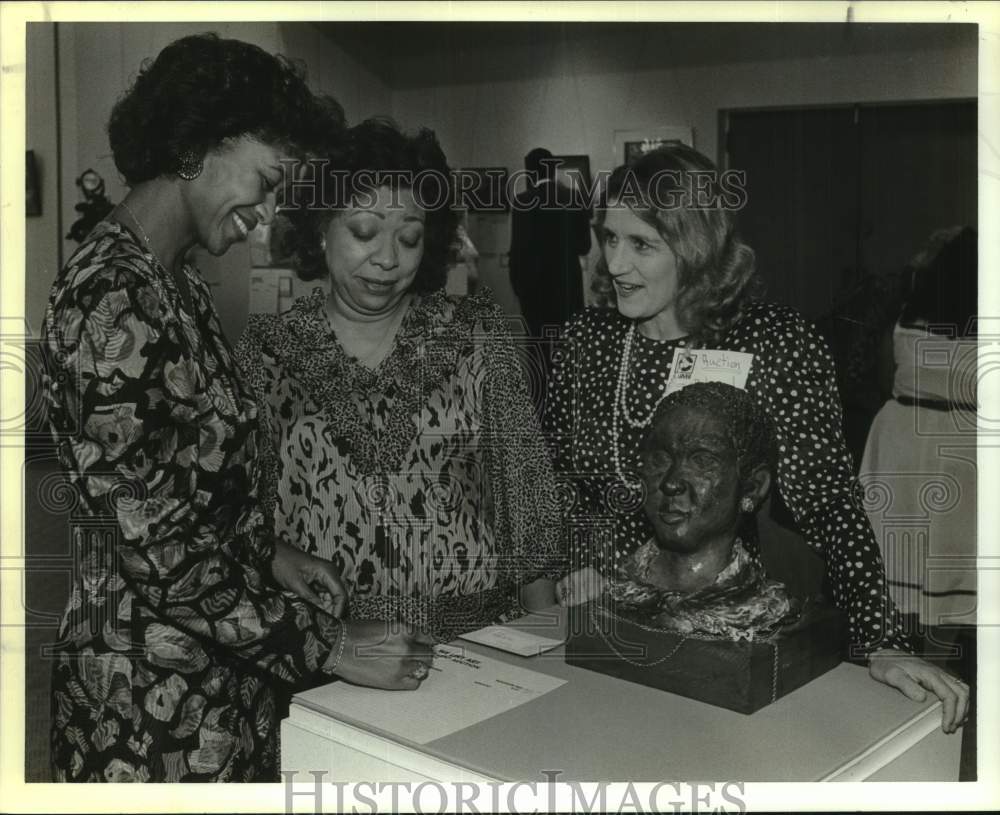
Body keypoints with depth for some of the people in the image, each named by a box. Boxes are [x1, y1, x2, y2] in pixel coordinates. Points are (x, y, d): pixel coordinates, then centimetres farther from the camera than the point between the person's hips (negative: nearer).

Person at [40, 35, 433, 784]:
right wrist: (328, 646, -19)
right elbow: (153, 551, -24)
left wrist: (271, 555, 6)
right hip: (155, 694, -9)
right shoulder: (111, 303, -23)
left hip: (216, 673, 9)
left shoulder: (176, 285, 7)